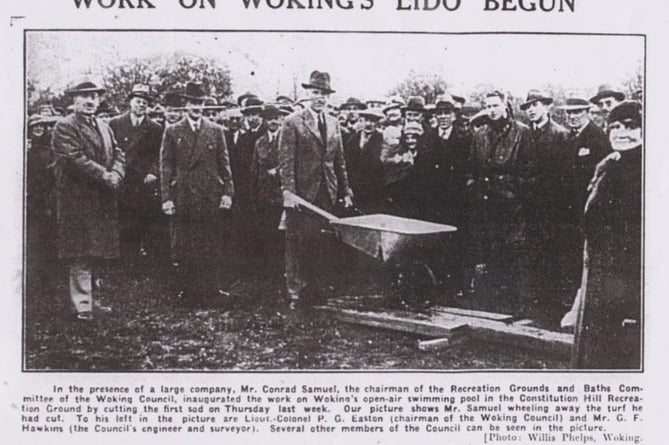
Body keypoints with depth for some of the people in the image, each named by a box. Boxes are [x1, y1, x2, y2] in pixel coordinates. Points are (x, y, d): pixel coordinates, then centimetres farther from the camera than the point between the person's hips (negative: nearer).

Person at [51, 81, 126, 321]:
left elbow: (118, 154, 13)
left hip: (103, 200, 7)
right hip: (78, 199, -7)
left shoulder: (104, 127, 19)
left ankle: (91, 298, 18)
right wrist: (105, 176, -18)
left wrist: (116, 174, -8)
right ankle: (82, 305, -4)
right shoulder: (65, 127, -6)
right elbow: (74, 158, -16)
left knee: (96, 252, 10)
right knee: (81, 254, -6)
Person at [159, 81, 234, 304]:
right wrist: (166, 198, -3)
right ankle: (188, 292, 8)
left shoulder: (215, 131, 10)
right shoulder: (172, 132, 7)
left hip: (212, 198, 1)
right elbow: (166, 167, 4)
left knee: (213, 248, 1)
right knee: (185, 249, 1)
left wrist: (227, 192, 0)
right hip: (183, 198, -1)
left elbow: (224, 164, 9)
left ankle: (212, 290, 9)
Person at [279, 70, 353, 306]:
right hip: (302, 191, -5)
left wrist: (346, 191, 11)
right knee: (296, 243, -2)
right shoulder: (293, 123, -3)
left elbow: (339, 161, 17)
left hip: (326, 193, 5)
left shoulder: (333, 123, 14)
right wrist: (288, 191, -16)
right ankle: (295, 292, 4)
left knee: (318, 243, 6)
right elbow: (286, 160, -8)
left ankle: (314, 288, 14)